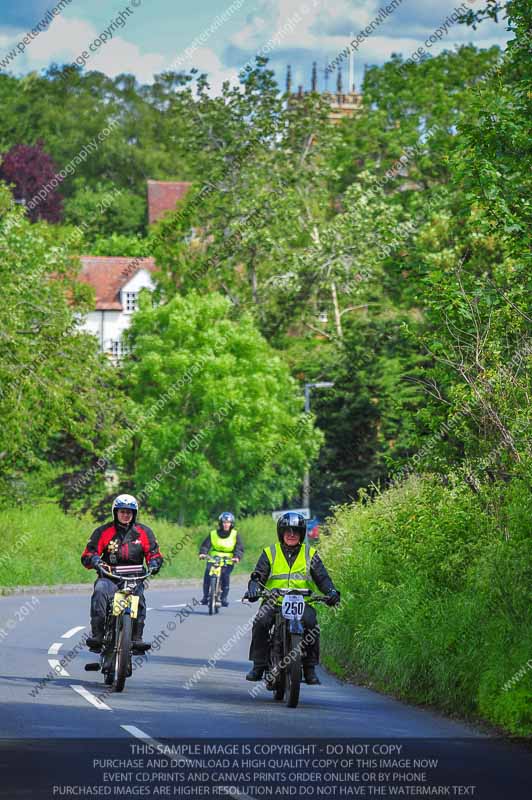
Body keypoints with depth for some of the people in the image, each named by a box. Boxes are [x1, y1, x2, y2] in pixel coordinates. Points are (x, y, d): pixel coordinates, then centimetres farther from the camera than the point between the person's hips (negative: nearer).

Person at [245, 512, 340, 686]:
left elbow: (322, 577, 8)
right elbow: (258, 575, 6)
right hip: (274, 601, 0)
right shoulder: (270, 553, 12)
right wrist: (253, 588, -16)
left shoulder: (310, 554, 13)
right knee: (260, 623, -28)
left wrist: (331, 591, -12)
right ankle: (258, 666, -16)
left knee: (311, 624, -29)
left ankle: (310, 669, -18)